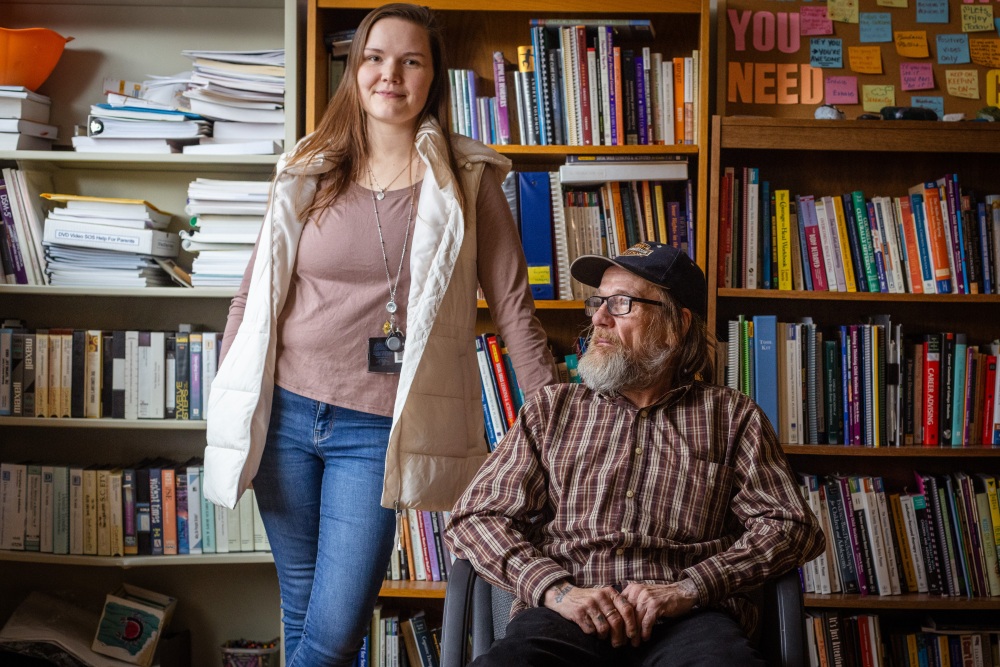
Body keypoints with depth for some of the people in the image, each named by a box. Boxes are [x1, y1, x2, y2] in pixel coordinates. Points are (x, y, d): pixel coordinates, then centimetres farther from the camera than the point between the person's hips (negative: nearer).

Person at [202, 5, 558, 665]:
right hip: (287, 413, 3)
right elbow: (257, 289, 11)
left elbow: (513, 304, 0)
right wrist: (230, 404, 8)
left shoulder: (468, 180, -1)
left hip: (376, 429, -2)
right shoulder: (308, 172, 6)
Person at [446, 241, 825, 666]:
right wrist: (557, 590, -8)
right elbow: (475, 517, 10)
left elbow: (790, 525, 6)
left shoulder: (731, 416, 16)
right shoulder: (552, 409, 19)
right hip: (565, 617, 1)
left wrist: (688, 588, -9)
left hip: (687, 620, 0)